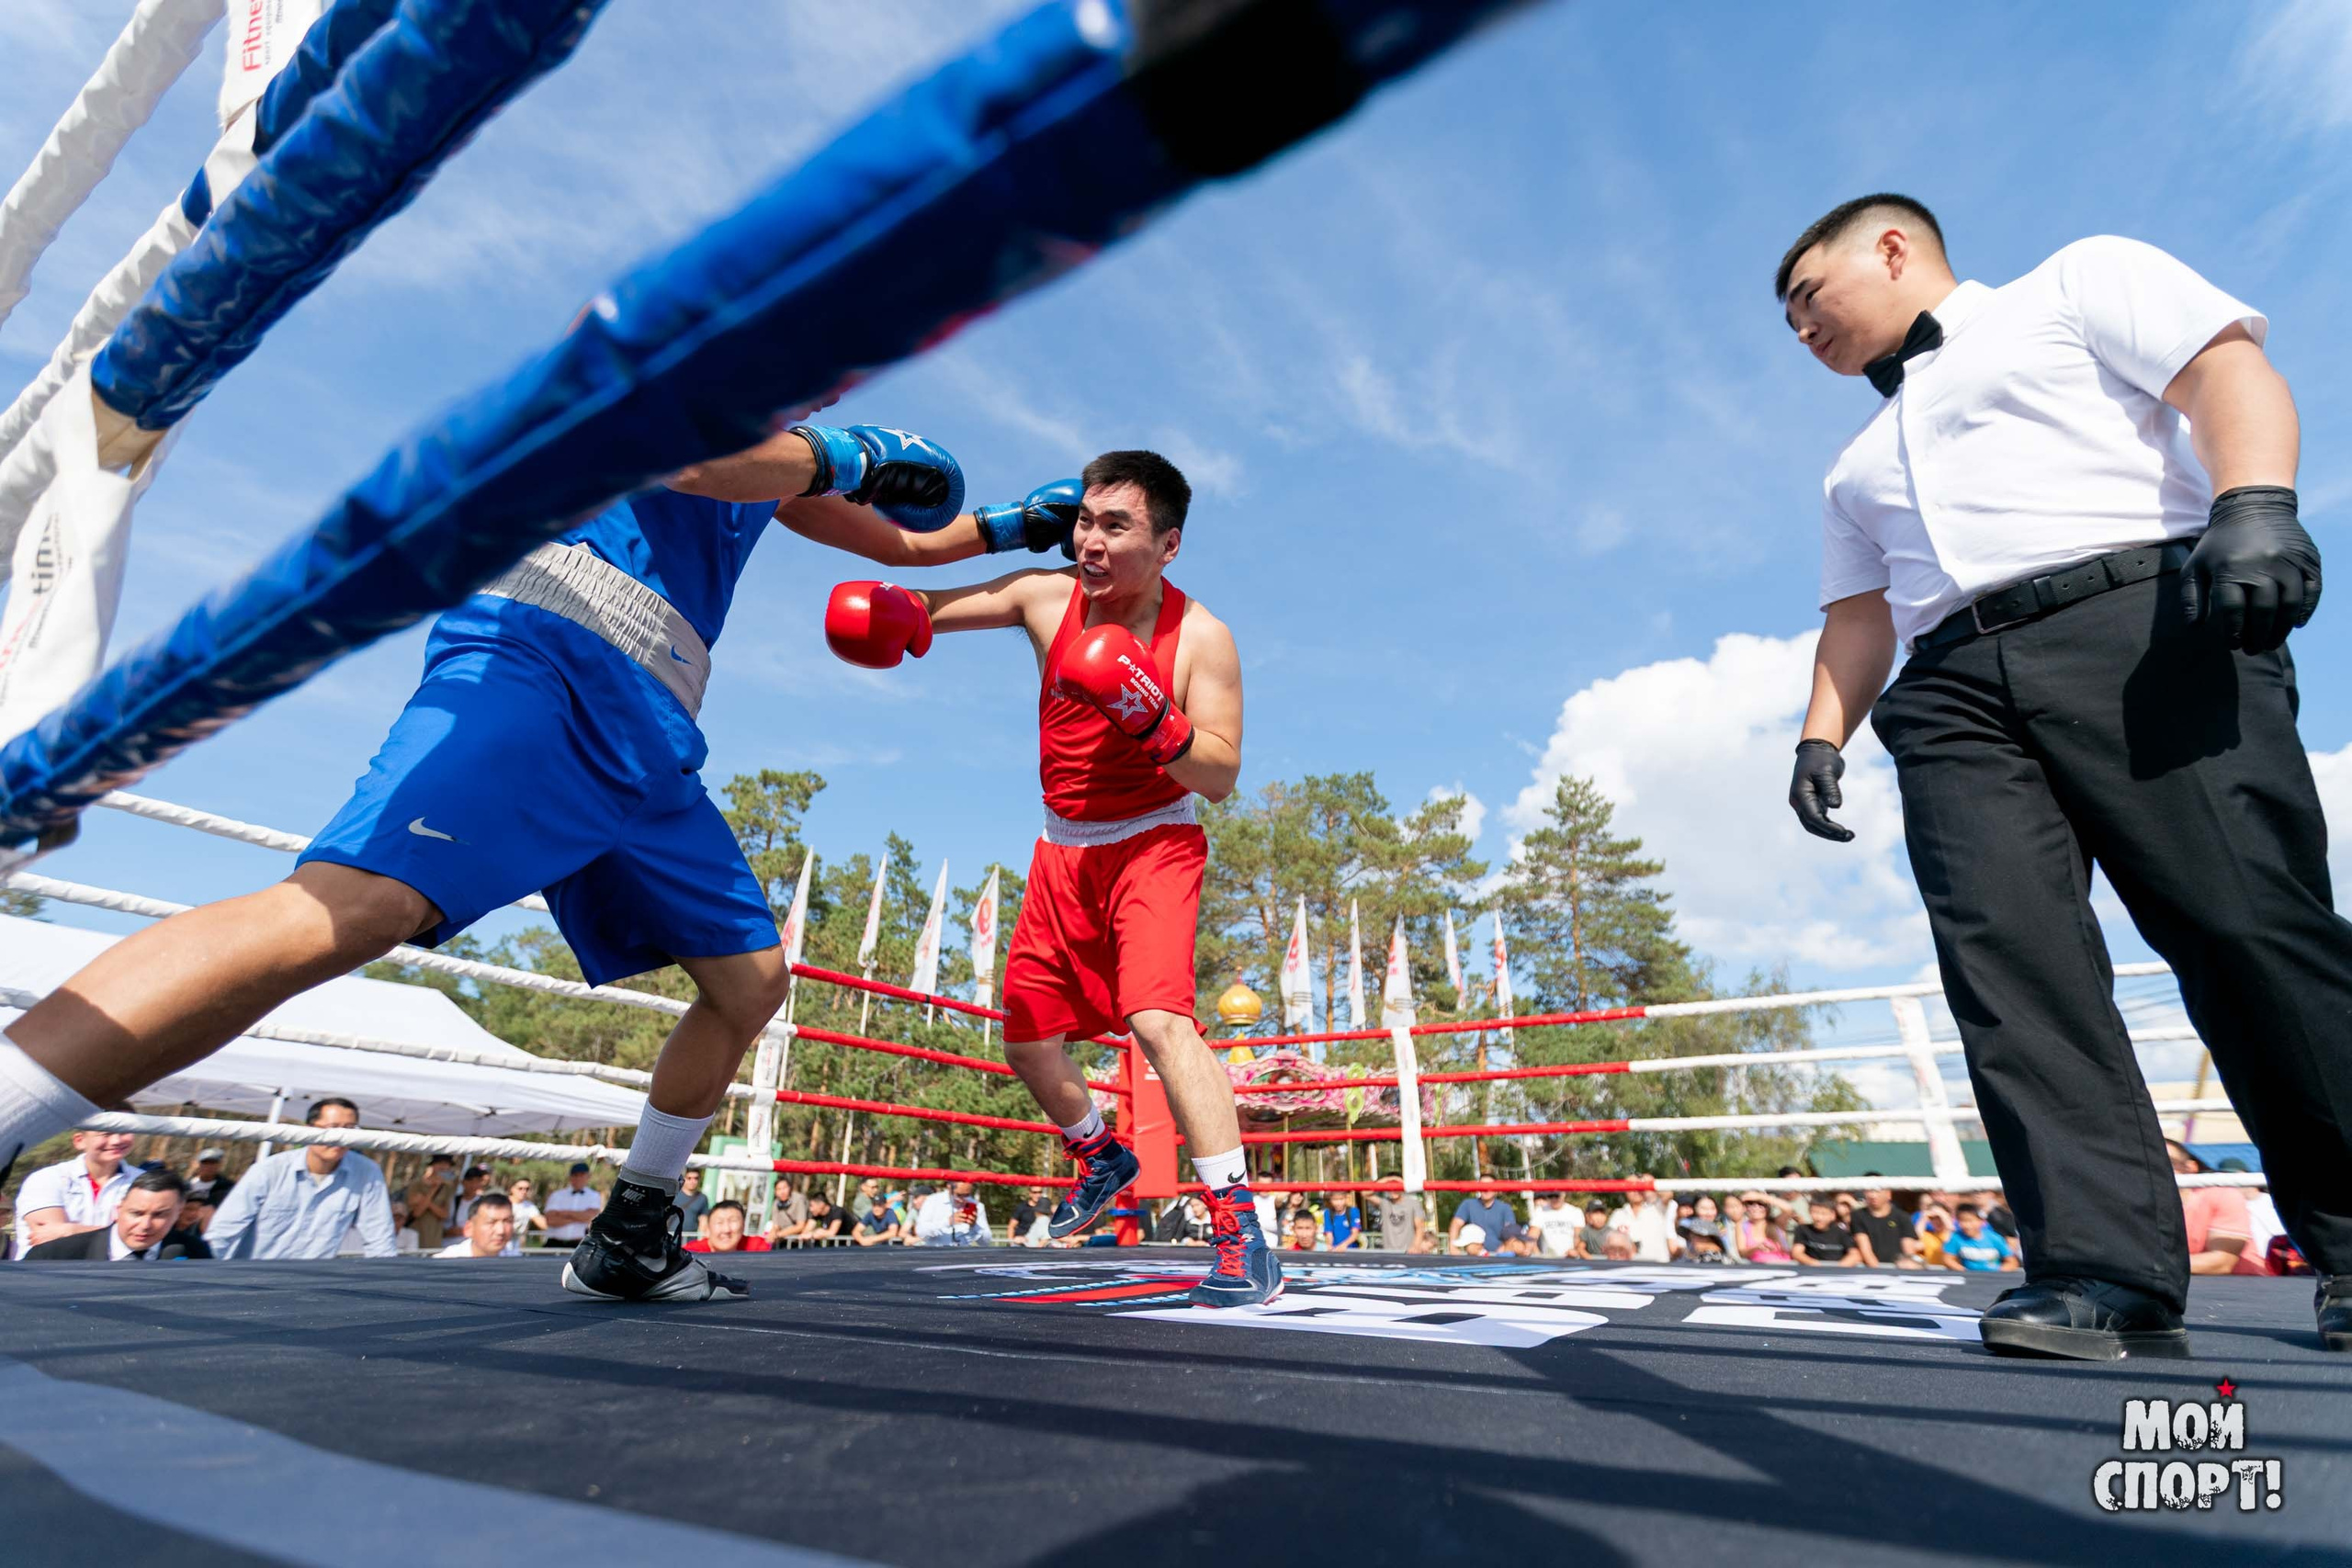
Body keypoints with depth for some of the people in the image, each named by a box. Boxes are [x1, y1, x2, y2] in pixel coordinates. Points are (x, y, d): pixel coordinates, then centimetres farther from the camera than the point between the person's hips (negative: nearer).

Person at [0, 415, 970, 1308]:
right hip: (541, 657, -8)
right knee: (353, 909, -33)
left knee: (752, 979, 9)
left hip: (651, 743, 9)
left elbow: (895, 539, 40)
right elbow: (697, 457, -14)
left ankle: (626, 1240, 20)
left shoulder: (776, 442, 30)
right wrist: (839, 456, -1)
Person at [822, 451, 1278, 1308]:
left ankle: (1241, 1231, -20)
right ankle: (1102, 1158, 38)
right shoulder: (1047, 598, -5)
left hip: (1153, 843, -5)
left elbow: (1220, 775, -17)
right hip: (1064, 850, 5)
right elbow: (932, 608, -3)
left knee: (1157, 1017, -27)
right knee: (1029, 1039, 11)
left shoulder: (1200, 636, -14)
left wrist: (1153, 718, -34)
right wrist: (893, 613, -27)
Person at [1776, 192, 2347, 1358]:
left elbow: (2228, 368, 2)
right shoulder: (1859, 464, 32)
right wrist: (1823, 734, 9)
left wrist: (2252, 502, -18)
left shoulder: (2081, 280, 18)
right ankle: (2108, 1273, -11)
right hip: (1953, 691, 5)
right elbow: (1858, 616, 24)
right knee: (2006, 962, -12)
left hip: (2138, 619, -4)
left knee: (2250, 926, -11)